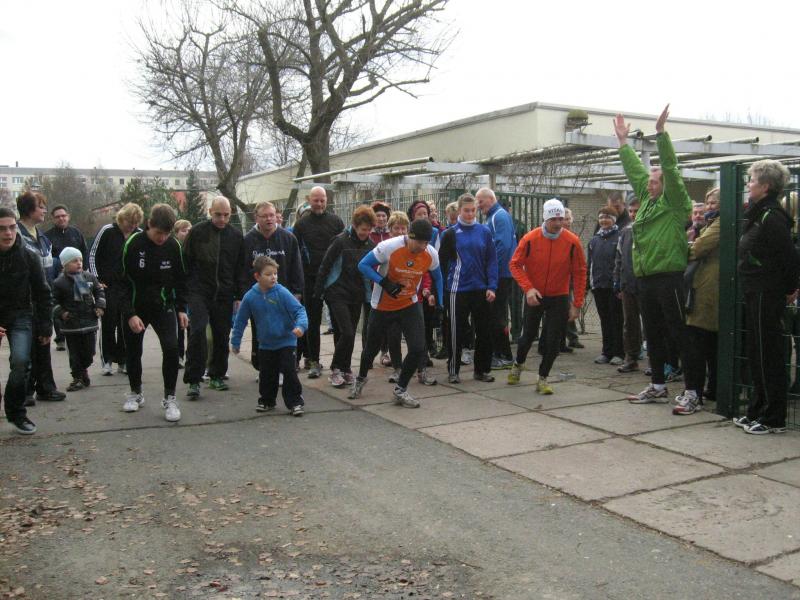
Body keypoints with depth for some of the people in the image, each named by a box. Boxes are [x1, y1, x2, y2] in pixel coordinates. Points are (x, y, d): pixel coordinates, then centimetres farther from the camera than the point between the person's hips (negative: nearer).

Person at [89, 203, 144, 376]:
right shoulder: (107, 231, -4)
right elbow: (93, 255, 2)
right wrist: (96, 280, -4)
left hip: (130, 287, 2)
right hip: (108, 286, -2)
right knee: (108, 323, -1)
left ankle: (123, 361, 13)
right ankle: (106, 360, 7)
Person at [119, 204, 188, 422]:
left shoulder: (173, 245, -8)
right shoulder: (133, 244, -17)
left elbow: (180, 279, 4)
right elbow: (122, 282, -13)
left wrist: (181, 308, -1)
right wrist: (130, 314, -19)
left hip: (163, 306, 1)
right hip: (135, 308, -1)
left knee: (171, 348, -16)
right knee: (133, 352, 10)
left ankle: (169, 398, -3)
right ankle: (135, 393, 34)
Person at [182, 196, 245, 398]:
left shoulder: (236, 235, 5)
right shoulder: (197, 232, -1)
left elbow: (240, 268, 9)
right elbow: (186, 262, 3)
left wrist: (238, 296, 5)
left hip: (224, 295, 3)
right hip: (199, 292, -2)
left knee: (222, 336, 7)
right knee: (197, 332, -13)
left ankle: (216, 376, 22)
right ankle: (193, 381, -7)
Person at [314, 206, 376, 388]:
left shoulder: (370, 245, 4)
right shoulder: (341, 241, -11)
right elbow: (325, 267, -8)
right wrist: (318, 293, -7)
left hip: (357, 296, 5)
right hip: (338, 294, -5)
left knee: (348, 335, 9)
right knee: (347, 334, -14)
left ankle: (344, 370, 22)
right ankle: (336, 369, 2)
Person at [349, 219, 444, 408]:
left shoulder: (431, 254, -13)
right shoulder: (389, 247, -25)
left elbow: (437, 276, 8)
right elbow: (363, 265, -17)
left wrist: (439, 303, 6)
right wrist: (384, 283, -28)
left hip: (410, 305, 2)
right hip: (382, 306, -2)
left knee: (418, 348, -13)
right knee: (372, 347, 15)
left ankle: (400, 390, 9)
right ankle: (361, 379, 47)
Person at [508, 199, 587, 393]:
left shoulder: (572, 241, -12)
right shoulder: (530, 239, -13)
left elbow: (579, 273, -6)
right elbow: (515, 264, -7)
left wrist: (577, 303, -8)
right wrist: (528, 288, -20)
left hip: (559, 298, 0)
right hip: (534, 296, 0)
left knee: (553, 340, -2)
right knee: (528, 335, 12)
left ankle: (543, 379, 15)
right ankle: (518, 364, 41)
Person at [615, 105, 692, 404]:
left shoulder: (675, 202, -3)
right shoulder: (646, 200, 16)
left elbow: (670, 168, -13)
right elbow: (634, 170, 23)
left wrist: (661, 133, -16)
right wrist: (623, 141, 24)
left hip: (670, 276, -8)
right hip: (646, 278, 8)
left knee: (679, 334, -6)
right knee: (653, 334, 14)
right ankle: (657, 387, 25)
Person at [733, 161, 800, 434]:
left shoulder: (771, 217, -16)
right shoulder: (758, 214, 14)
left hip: (767, 296, -10)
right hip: (756, 294, 10)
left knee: (768, 355, -4)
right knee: (757, 354, 15)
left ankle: (774, 419, 4)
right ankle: (757, 411, 25)